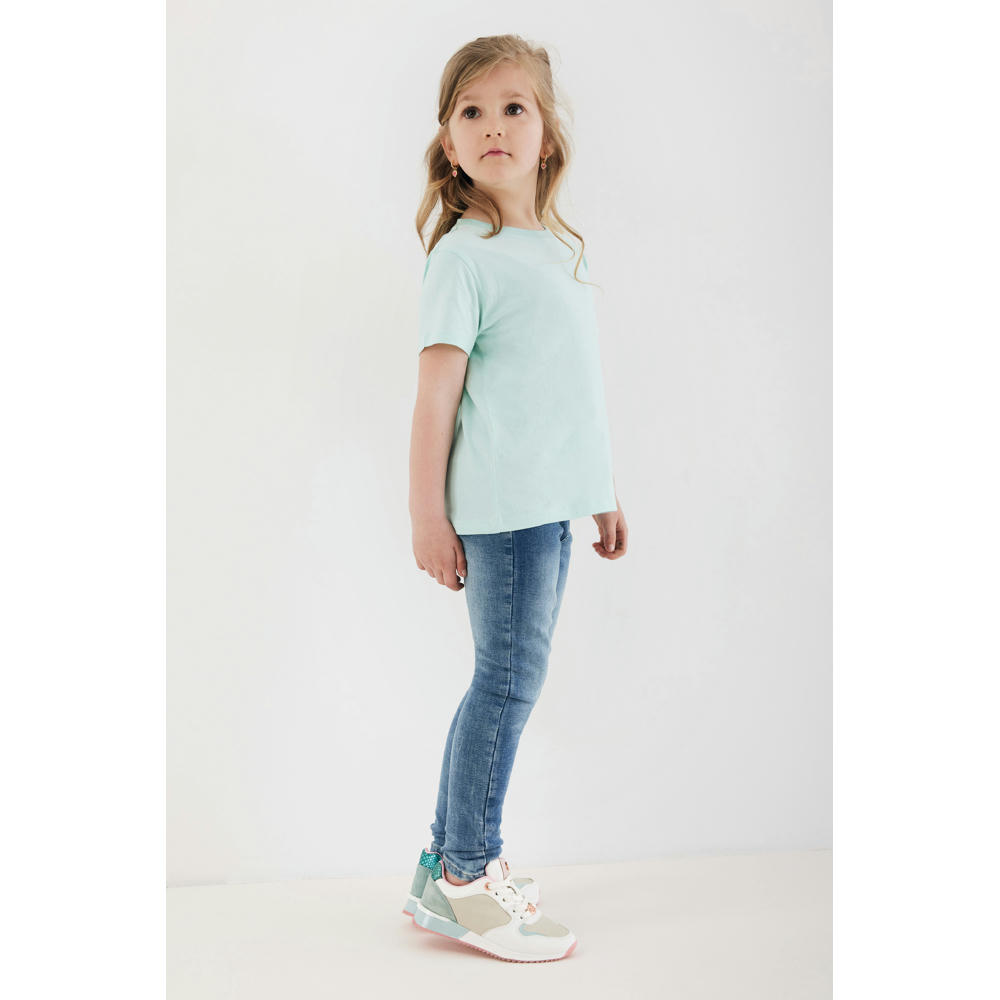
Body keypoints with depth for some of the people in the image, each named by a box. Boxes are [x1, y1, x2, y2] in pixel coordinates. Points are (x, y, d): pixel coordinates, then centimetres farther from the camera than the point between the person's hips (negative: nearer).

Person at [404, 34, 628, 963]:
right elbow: (436, 392, -10)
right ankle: (464, 883, 13)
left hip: (552, 500, 8)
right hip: (500, 503, -8)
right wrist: (426, 513, -11)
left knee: (507, 680, 12)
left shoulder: (563, 248, 16)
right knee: (510, 678, -3)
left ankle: (448, 859, 26)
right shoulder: (465, 253, -6)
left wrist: (601, 490, 20)